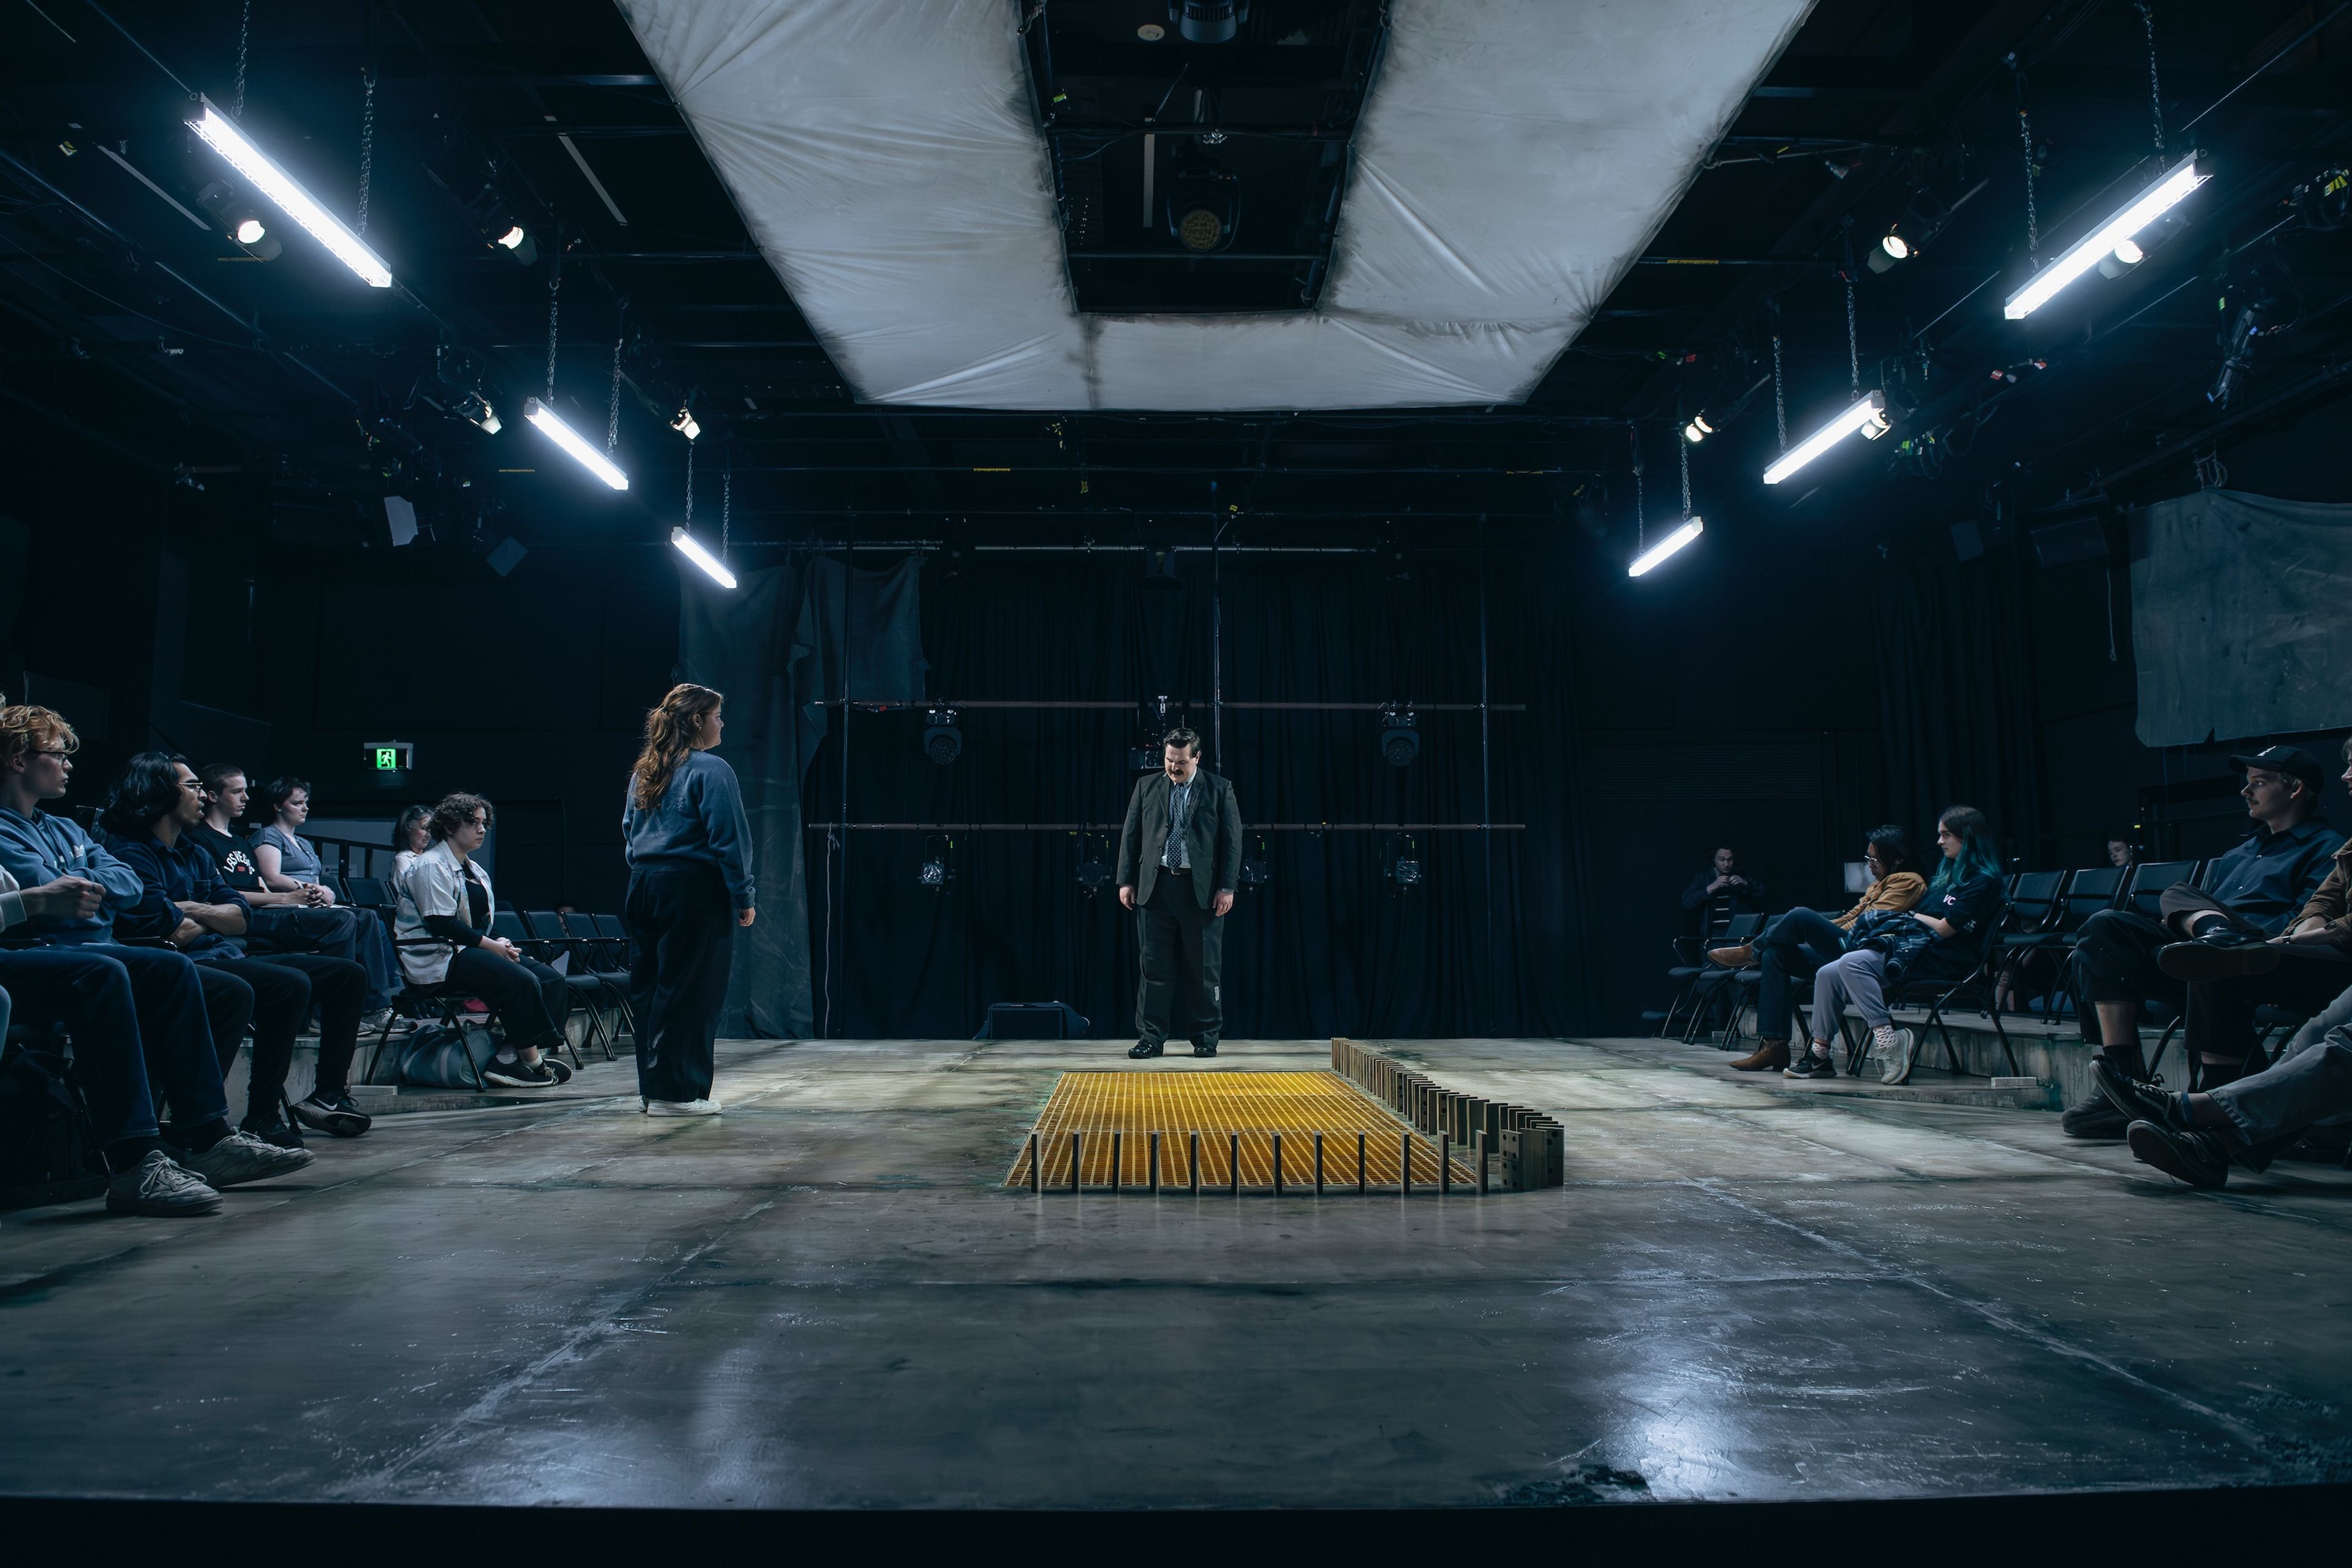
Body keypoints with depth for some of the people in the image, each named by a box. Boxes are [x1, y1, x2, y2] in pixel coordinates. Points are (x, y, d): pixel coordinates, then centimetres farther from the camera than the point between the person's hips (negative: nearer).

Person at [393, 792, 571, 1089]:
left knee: (552, 980, -12)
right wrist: (492, 945, -17)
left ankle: (509, 1058, -21)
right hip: (437, 959, -9)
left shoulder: (475, 870, 22)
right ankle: (531, 1059, -19)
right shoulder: (431, 866, -6)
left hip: (471, 950, 9)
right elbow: (441, 923, -17)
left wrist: (501, 942, -1)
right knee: (522, 981, -30)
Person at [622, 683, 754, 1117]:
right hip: (693, 889, -8)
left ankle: (651, 1088, 19)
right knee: (690, 991, -2)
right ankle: (674, 1091, 0)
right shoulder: (710, 771, -11)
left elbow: (629, 832, 21)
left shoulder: (643, 771, 14)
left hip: (644, 888, 8)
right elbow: (728, 840, -14)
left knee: (649, 987, 12)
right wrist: (744, 897, -9)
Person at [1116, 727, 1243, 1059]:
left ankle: (1206, 1038, 14)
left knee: (1204, 967, 4)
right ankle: (1151, 1038, 9)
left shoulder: (1219, 789, 3)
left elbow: (1232, 839, 1)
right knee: (1155, 966, 3)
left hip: (1202, 890, -2)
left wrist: (1227, 887, -6)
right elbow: (1130, 834, 10)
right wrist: (1126, 881, 3)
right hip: (1154, 887, 2)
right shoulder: (1146, 786, 10)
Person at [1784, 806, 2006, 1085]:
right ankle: (1820, 1056, -7)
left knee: (1852, 963, -31)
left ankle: (1888, 1040, -32)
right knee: (1828, 974, -8)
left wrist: (1911, 916, 5)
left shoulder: (1984, 880, -5)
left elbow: (1944, 928, -11)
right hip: (1918, 944, 9)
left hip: (1944, 959, -9)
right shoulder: (1949, 872, 25)